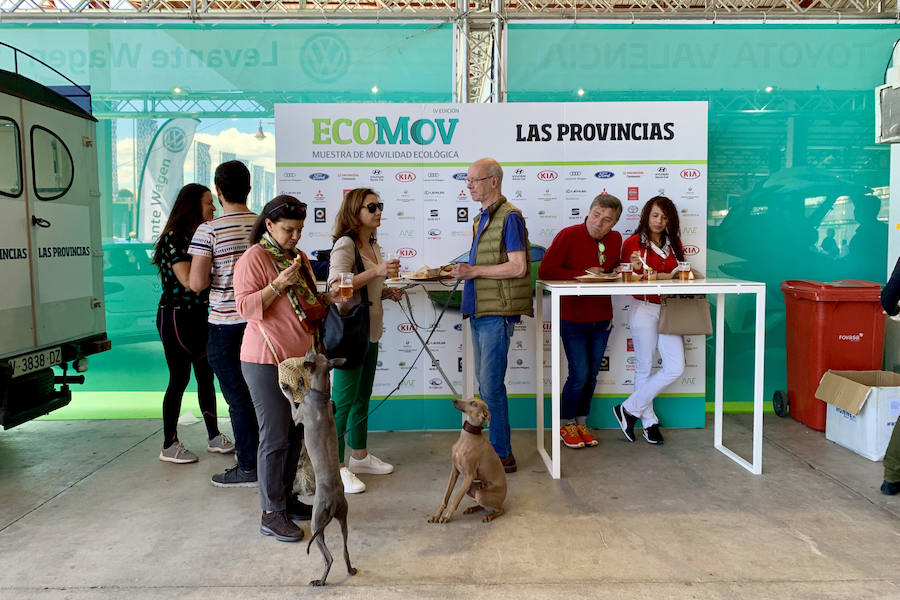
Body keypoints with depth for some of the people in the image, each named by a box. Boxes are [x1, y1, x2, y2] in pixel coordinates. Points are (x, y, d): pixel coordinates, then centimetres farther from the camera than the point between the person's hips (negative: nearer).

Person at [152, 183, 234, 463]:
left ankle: (214, 437, 21)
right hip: (176, 316, -8)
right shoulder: (174, 237, -13)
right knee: (179, 379, -2)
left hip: (200, 314, 8)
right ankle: (169, 446, 11)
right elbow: (188, 280, -22)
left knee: (206, 375, 11)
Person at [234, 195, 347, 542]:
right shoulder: (254, 258, -10)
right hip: (267, 360, -8)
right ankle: (272, 514, 7)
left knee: (295, 434, 13)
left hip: (299, 358, 8)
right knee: (275, 437, -4)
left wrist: (328, 299, 5)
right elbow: (246, 308, -17)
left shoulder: (298, 257, 15)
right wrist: (278, 284, -26)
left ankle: (286, 497, 27)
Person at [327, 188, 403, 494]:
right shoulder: (345, 244, -12)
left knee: (362, 397, 18)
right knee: (343, 400, -3)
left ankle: (360, 456, 32)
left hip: (369, 333, 9)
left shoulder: (372, 245, 15)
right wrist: (376, 271, -29)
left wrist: (388, 292, 7)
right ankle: (336, 467, 7)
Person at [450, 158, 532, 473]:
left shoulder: (509, 216, -10)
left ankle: (502, 455, 5)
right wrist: (465, 270, 8)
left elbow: (518, 267, -18)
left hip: (497, 313, -9)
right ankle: (495, 447, 24)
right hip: (479, 311, 9)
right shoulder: (481, 218, 18)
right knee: (485, 383, 13)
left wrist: (475, 270, -16)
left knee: (491, 385, -6)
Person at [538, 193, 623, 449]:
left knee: (591, 375, 11)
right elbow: (545, 271, -17)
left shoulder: (615, 239, 5)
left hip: (602, 320, 6)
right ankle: (565, 426, 14)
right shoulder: (568, 235, -12)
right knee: (579, 374, -5)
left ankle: (580, 424, 26)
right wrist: (583, 274, -19)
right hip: (573, 319, -5)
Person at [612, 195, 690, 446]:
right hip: (644, 309, -5)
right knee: (644, 368, 2)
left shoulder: (673, 243, 15)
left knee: (675, 368, -4)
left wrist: (659, 276, -3)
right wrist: (637, 269, -22)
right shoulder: (633, 243, 0)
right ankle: (649, 421, 18)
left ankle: (630, 409, 8)